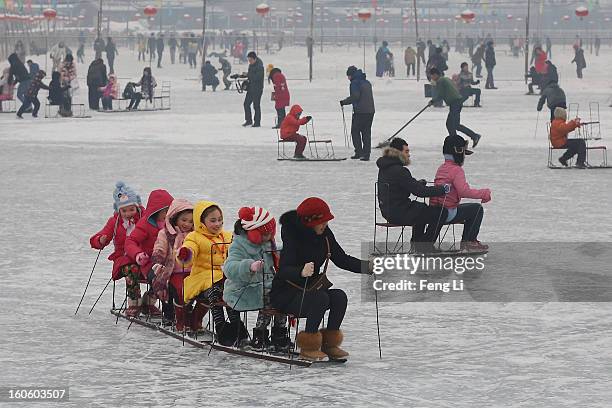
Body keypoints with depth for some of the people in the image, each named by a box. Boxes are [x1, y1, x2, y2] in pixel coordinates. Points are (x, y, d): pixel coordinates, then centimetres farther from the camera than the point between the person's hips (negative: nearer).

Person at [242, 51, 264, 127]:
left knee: (256, 106, -3)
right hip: (251, 88, 9)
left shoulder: (259, 66, -16)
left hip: (257, 89, -9)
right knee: (246, 104, 9)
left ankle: (257, 122, 4)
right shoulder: (251, 65, 11)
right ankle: (249, 120, 19)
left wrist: (247, 75, -22)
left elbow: (257, 77, -25)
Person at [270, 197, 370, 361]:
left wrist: (370, 267, -8)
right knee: (320, 299, -31)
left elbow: (341, 259, 5)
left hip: (311, 289, 7)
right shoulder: (293, 236, -21)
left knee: (339, 296, -19)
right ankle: (308, 347, -20)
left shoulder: (324, 234, 0)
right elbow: (284, 271, -32)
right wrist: (301, 272, -54)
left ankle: (329, 343, -6)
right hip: (285, 294, -7)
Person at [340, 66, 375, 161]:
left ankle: (359, 152, -3)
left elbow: (355, 96, -19)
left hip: (360, 111, -8)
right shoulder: (367, 82, 17)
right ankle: (366, 154, 7)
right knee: (367, 133, 9)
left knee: (355, 131, 3)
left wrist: (344, 102, -9)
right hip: (370, 110, 8)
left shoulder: (355, 83, -8)